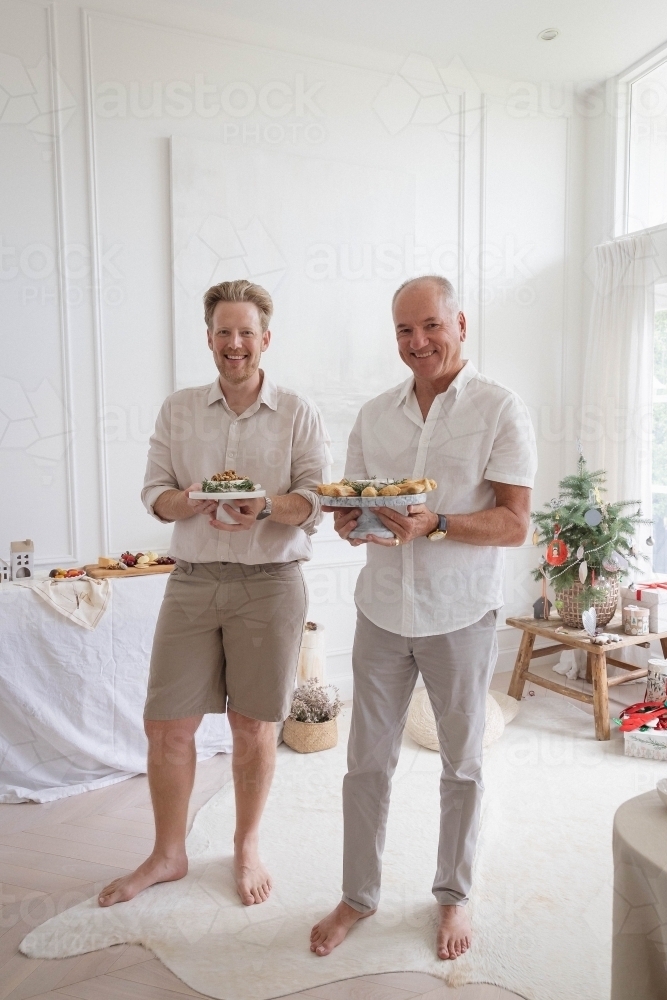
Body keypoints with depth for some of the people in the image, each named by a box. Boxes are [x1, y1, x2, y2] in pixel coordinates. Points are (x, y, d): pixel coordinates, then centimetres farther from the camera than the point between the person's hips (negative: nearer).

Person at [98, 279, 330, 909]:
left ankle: (247, 846, 33)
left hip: (269, 582, -2)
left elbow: (315, 499, -3)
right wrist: (190, 501, -16)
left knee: (253, 726, 9)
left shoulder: (298, 414, 2)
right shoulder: (177, 410, 9)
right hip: (192, 579, 2)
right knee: (166, 725, 7)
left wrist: (266, 507, -23)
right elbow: (153, 493, 5)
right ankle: (168, 854, 31)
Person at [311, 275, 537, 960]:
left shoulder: (501, 411, -7)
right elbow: (349, 500, 10)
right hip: (382, 612, 3)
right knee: (367, 761, 11)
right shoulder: (374, 414, 6)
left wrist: (433, 525, -26)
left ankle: (453, 896, 37)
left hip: (460, 616, -3)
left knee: (461, 763, 14)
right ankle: (358, 896, 33)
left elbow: (514, 524, -11)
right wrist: (347, 520, -13)